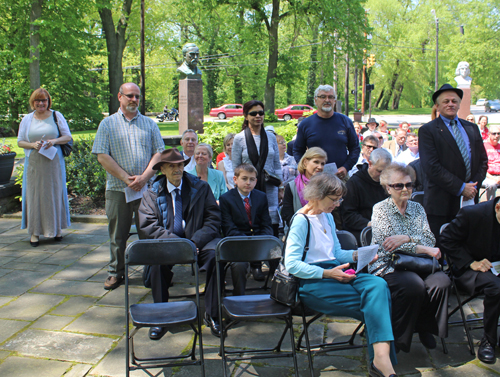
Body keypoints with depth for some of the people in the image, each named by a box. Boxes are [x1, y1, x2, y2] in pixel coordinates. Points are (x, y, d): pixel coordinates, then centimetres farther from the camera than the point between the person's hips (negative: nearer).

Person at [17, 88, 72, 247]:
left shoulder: (56, 116, 5)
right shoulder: (27, 119, 8)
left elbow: (67, 136, 5)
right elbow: (20, 141, 9)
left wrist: (54, 141, -14)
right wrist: (33, 145, -12)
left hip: (53, 162, -1)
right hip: (34, 164, 1)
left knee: (55, 193, 4)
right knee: (34, 195, 1)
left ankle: (57, 228, 16)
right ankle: (34, 232, 8)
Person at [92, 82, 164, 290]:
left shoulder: (149, 124, 10)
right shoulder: (108, 124, 6)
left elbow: (159, 154, 4)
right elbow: (102, 156, -3)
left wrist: (144, 177, -11)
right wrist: (126, 178, -11)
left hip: (146, 188, 1)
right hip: (117, 189, -1)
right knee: (117, 234, 7)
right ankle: (115, 272, 20)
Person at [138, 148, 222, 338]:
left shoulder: (201, 188, 8)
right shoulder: (152, 194, 8)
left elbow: (213, 219, 1)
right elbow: (148, 226, -3)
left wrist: (195, 241, -18)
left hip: (198, 240, 0)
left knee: (215, 256, -31)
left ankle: (212, 315, -13)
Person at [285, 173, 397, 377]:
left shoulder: (328, 217, 17)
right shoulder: (301, 221, -9)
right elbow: (291, 264, -16)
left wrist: (356, 255, 4)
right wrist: (328, 273, -21)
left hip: (334, 274, 7)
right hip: (312, 283, -7)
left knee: (378, 284, -23)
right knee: (376, 304, -21)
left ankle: (381, 357, -30)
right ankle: (380, 360, -11)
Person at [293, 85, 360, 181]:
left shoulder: (345, 121, 7)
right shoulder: (305, 124, 5)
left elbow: (355, 148, 11)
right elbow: (297, 151, 10)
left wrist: (346, 167, -4)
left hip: (340, 177, 1)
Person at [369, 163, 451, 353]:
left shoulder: (417, 208, 15)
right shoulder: (380, 209, 0)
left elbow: (430, 240, 2)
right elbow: (389, 244, -13)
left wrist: (407, 238, -18)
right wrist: (425, 249, -17)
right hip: (387, 266, -5)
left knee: (441, 281, -24)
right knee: (413, 285, -33)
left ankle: (424, 326, 0)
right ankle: (398, 336, -10)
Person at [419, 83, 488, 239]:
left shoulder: (472, 129, 15)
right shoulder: (427, 130, -3)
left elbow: (483, 160, 15)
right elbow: (431, 167, -12)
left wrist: (474, 185, -3)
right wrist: (460, 188, -13)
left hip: (470, 199, 5)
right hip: (442, 203, -5)